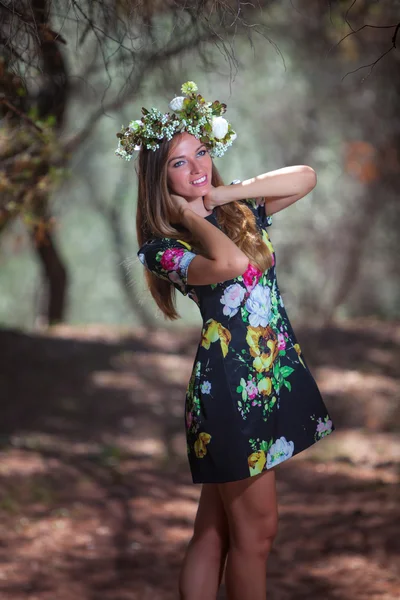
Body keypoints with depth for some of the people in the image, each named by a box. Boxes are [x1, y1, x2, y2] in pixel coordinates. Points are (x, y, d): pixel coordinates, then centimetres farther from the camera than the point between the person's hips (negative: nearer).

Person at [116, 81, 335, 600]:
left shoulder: (242, 211, 10)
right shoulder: (162, 248, -10)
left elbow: (305, 177, -2)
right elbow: (230, 262, -28)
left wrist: (222, 194, -4)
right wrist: (190, 216, -12)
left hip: (279, 376, 6)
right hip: (231, 388, -6)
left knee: (215, 529, 11)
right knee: (255, 532, 0)